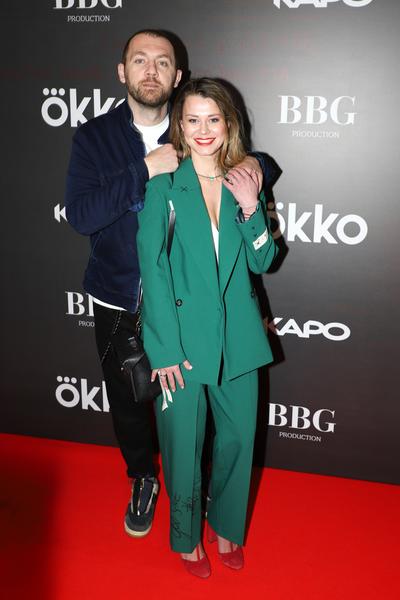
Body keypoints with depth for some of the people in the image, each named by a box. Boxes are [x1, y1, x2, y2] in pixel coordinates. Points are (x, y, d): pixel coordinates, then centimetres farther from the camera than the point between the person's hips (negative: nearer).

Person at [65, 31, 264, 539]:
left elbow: (252, 163, 10)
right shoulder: (94, 136, -5)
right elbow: (80, 215, -19)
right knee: (126, 400, 17)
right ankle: (142, 479, 44)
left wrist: (251, 165, -15)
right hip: (117, 302, 1)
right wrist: (146, 169, -27)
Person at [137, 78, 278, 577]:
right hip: (182, 334, -3)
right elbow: (152, 267, -10)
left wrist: (251, 209, -12)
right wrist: (165, 347, -15)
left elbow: (262, 262, 5)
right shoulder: (164, 185, -6)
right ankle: (187, 536, 36)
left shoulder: (244, 182, 5)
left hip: (237, 337, 4)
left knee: (238, 437, 14)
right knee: (184, 443, 9)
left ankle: (225, 524, 41)